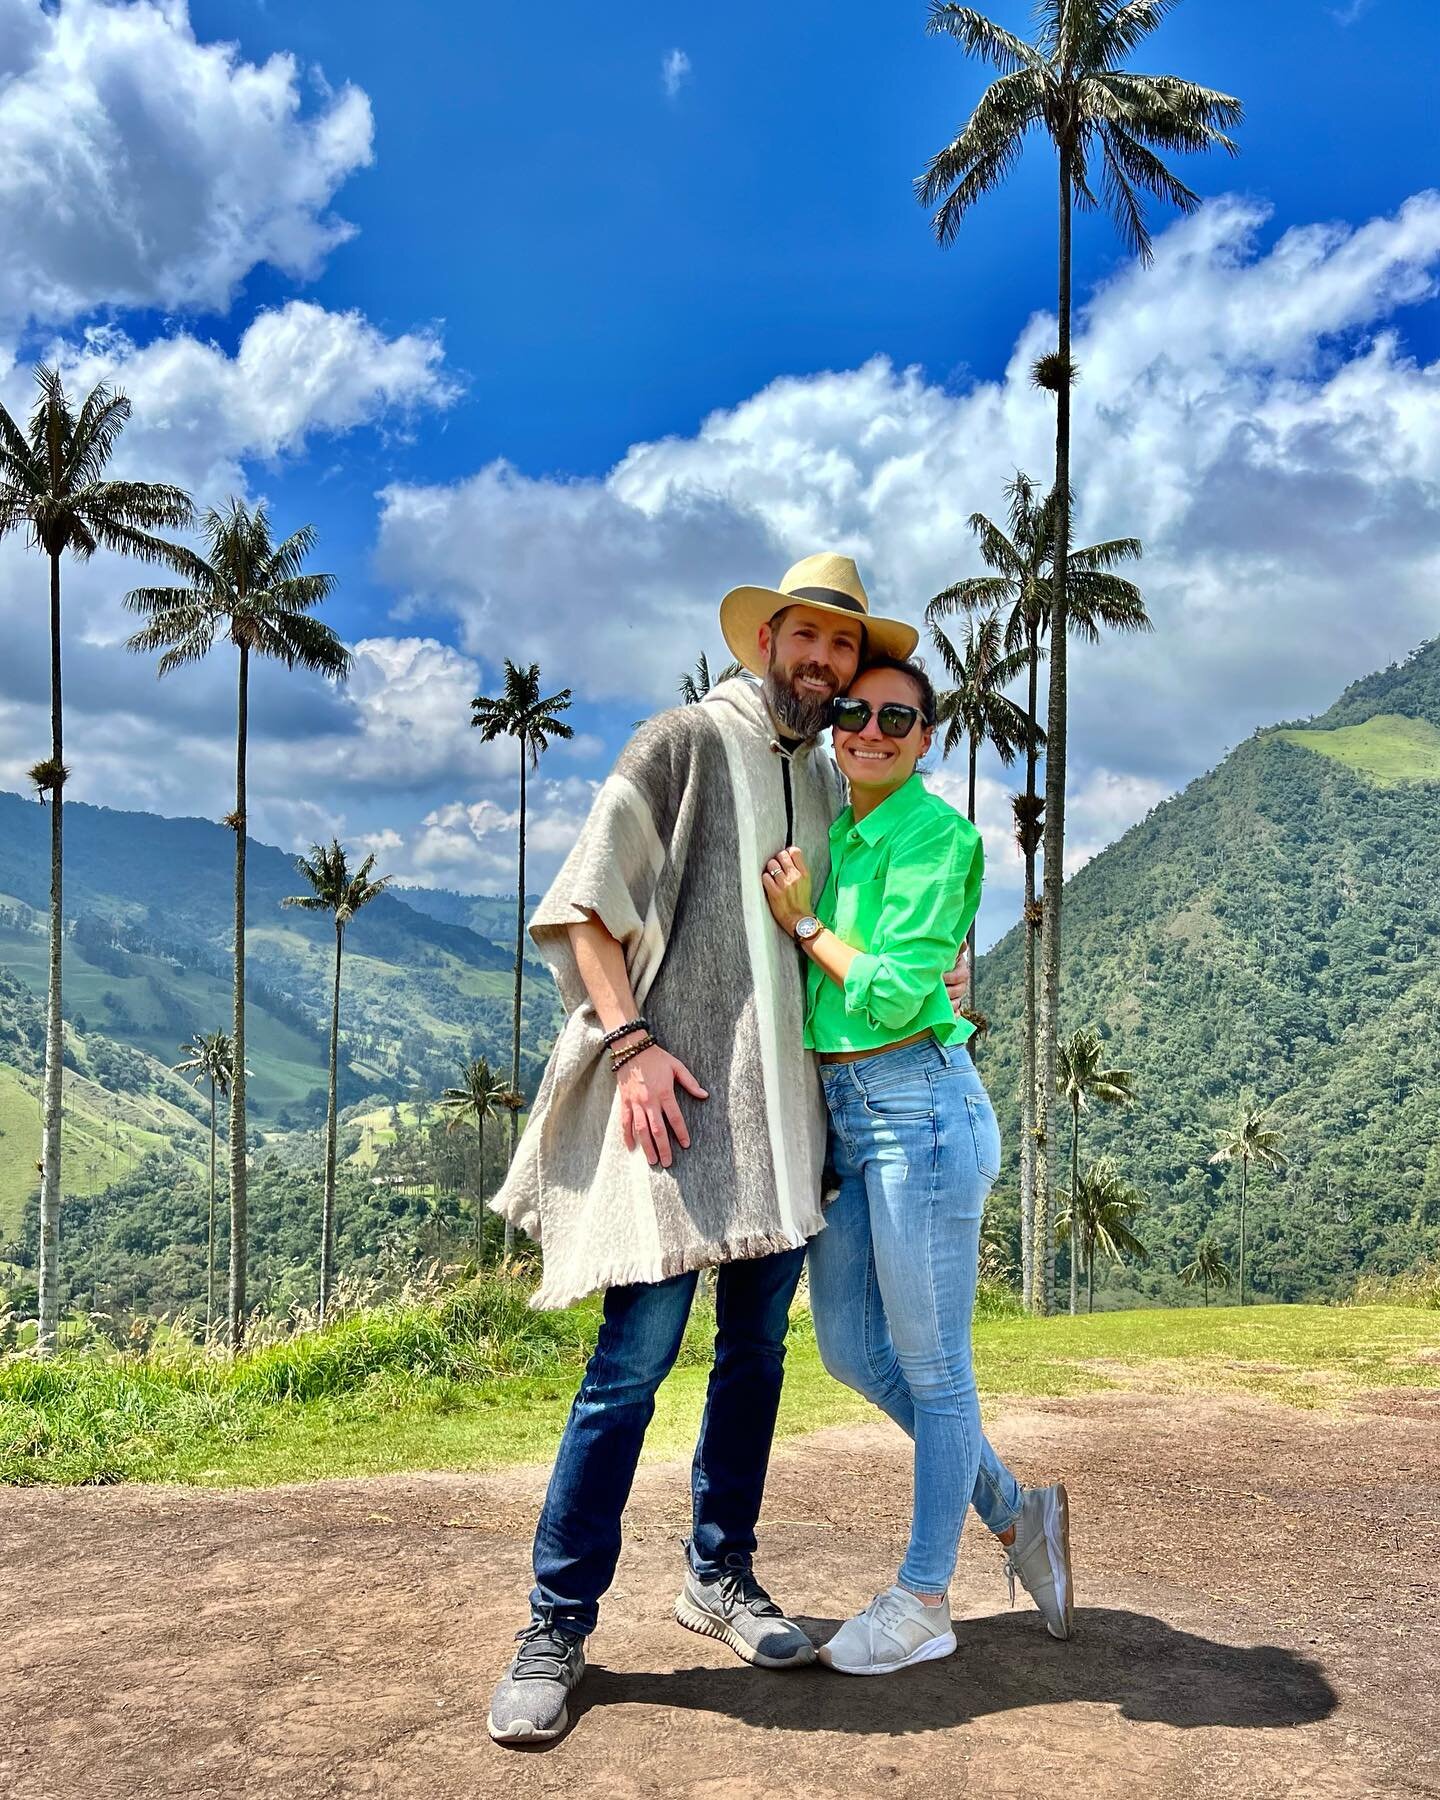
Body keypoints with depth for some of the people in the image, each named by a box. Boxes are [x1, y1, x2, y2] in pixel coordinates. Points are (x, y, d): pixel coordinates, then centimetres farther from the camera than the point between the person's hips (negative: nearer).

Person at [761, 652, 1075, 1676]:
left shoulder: (937, 834, -10)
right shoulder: (828, 834, 14)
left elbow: (896, 992, -17)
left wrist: (803, 922, -8)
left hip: (918, 1102, -9)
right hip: (836, 1109, 9)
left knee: (930, 1360, 4)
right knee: (852, 1349, 15)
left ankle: (924, 1602, 19)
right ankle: (1019, 1513, 32)